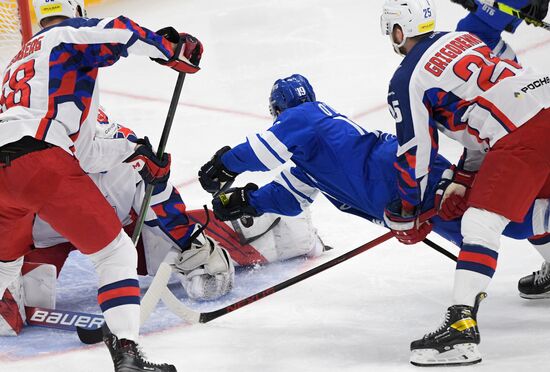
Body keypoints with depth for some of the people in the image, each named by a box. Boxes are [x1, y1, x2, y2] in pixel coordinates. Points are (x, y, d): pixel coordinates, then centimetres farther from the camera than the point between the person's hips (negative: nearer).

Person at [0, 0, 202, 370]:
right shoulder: (69, 34, 11)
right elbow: (114, 34, -14)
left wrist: (135, 154, 30)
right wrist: (171, 46, 0)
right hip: (42, 163, -8)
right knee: (116, 252, 0)